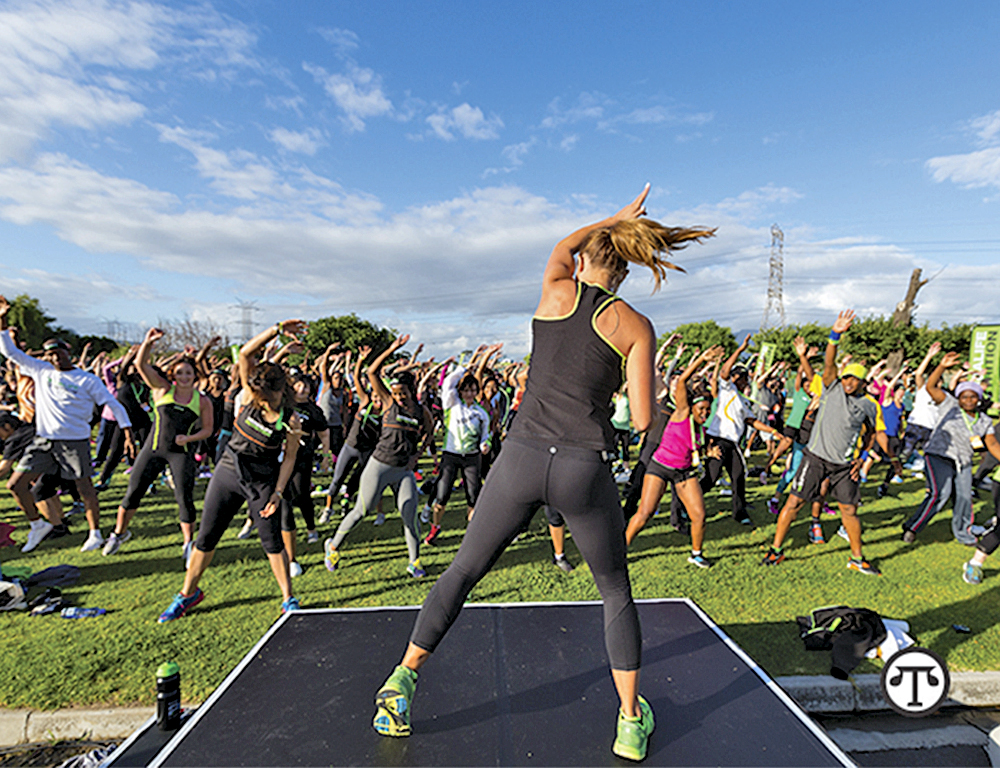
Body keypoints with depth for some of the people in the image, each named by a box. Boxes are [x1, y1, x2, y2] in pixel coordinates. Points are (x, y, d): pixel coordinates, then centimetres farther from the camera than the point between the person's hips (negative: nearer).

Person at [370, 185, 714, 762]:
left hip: (523, 456, 2)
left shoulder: (555, 292, 7)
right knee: (617, 593, 24)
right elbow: (643, 421, 0)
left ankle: (403, 680, 28)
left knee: (464, 571, 20)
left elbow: (562, 247, 32)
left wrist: (617, 217, 43)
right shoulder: (636, 326, 2)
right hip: (586, 473, -1)